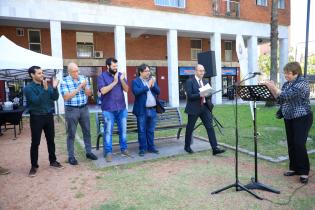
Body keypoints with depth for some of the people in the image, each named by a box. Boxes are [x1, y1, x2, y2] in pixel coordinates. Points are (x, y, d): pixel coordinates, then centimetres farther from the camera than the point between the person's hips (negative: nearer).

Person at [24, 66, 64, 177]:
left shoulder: (47, 85, 6)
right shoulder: (28, 88, -9)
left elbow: (55, 98, -1)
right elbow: (36, 101, -21)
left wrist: (54, 88, -18)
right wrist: (45, 89, -29)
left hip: (48, 116, 5)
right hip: (36, 117, -4)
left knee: (51, 140, 13)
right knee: (35, 142, 3)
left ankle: (53, 161, 27)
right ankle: (34, 166, 16)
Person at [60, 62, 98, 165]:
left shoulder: (83, 78, 5)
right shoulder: (64, 82, -8)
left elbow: (89, 94, 5)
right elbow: (66, 97, -17)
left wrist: (85, 86, -15)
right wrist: (79, 87, -19)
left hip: (84, 108, 4)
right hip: (71, 110, -4)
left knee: (87, 131, 11)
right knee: (71, 134, 5)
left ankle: (88, 152, 25)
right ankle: (71, 156, 15)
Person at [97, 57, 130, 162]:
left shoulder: (120, 75, 6)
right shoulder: (102, 76, -4)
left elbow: (126, 89, 2)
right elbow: (103, 90, -16)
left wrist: (122, 80, -15)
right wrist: (114, 82, -17)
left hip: (122, 108, 4)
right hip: (108, 109, -4)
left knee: (123, 130, 12)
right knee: (108, 131, 1)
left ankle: (124, 149, 26)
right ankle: (108, 152, 12)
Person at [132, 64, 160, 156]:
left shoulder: (152, 80, 14)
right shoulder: (135, 81, -3)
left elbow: (158, 91, 6)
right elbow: (136, 92, -20)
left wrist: (153, 85, -11)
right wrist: (148, 86, -16)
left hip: (152, 110, 5)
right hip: (142, 110, -5)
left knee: (151, 130, 13)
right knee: (142, 131, 3)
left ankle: (151, 147, 24)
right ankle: (142, 148, 13)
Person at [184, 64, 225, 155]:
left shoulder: (205, 82, 13)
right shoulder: (190, 81, -6)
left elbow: (208, 94, 16)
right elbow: (189, 96, -15)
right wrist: (200, 95, -27)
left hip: (204, 107, 5)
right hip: (194, 108, -5)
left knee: (210, 127, -3)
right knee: (190, 128, 8)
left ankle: (215, 148, -1)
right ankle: (187, 147, 27)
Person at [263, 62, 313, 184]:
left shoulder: (302, 83, -14)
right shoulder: (286, 84, 9)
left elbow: (287, 96, -27)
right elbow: (280, 99, 7)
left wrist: (274, 87, -21)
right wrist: (271, 89, -5)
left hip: (302, 118, -7)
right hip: (289, 118, 8)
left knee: (299, 144, -9)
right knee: (291, 144, 10)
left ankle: (304, 172, 3)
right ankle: (294, 168, 21)